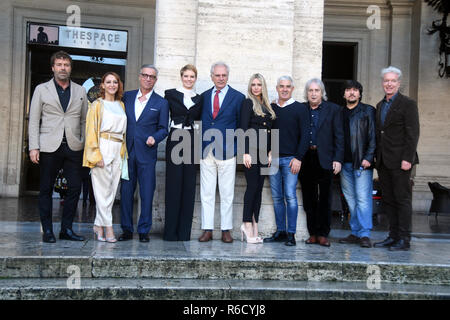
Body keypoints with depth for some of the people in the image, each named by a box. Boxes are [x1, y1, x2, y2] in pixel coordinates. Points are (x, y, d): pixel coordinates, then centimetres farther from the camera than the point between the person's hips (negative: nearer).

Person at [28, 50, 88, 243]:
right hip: (49, 147, -2)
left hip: (73, 147, 2)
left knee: (75, 187, -1)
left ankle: (66, 229, 11)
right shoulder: (42, 90, 7)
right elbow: (34, 121, 4)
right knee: (46, 189, 3)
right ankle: (47, 231, 13)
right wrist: (33, 147, -5)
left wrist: (85, 144, 5)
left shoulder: (80, 91, 13)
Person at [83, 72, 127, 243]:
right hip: (102, 149, -5)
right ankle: (108, 227, -1)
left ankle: (98, 226, 9)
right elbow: (91, 131, -3)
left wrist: (123, 152, 11)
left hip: (118, 150, 5)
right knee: (103, 189, -5)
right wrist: (96, 155, -12)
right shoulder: (97, 105, 3)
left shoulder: (121, 105, 18)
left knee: (111, 190, 2)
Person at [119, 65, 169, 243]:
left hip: (147, 153, -2)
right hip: (127, 151, 2)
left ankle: (144, 231, 10)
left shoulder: (161, 103, 6)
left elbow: (163, 128, 7)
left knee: (147, 193, -1)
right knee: (126, 191, 5)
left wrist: (154, 138, -13)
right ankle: (127, 230, 15)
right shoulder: (127, 97, 12)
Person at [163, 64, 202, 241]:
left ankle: (184, 232, 8)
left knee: (189, 185, 2)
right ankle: (170, 231, 3)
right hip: (175, 139, -3)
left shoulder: (198, 99, 15)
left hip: (191, 141, 3)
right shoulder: (170, 94, 6)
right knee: (173, 183, -4)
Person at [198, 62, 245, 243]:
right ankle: (207, 229, 11)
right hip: (206, 151, 3)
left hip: (227, 151, -3)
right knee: (206, 193, 5)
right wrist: (201, 145, 4)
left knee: (227, 194, 2)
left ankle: (226, 230, 10)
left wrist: (237, 146, -2)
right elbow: (201, 121, 13)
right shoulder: (204, 96, 12)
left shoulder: (238, 97, 3)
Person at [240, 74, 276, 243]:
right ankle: (248, 224, 0)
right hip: (251, 150, -7)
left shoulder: (266, 106, 18)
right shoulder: (248, 103, -1)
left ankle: (254, 226, 8)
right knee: (253, 186, -8)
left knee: (259, 188, 5)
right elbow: (243, 129, -9)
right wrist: (246, 153, -16)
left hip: (263, 151, 7)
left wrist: (270, 152, 9)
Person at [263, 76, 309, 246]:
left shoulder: (299, 109, 1)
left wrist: (298, 158, -11)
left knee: (290, 196, -6)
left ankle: (291, 234, 0)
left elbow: (304, 135, -3)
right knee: (277, 197, 7)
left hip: (290, 159, -4)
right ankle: (280, 232, 14)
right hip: (273, 159, 4)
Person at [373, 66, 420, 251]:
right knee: (388, 200, 10)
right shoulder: (380, 106, 17)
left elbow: (413, 134, -10)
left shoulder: (408, 104, -4)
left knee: (403, 199, -3)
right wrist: (377, 158, 12)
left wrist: (407, 159, -17)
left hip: (399, 161, -7)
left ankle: (404, 240, 2)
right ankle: (393, 236, 18)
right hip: (383, 162, 7)